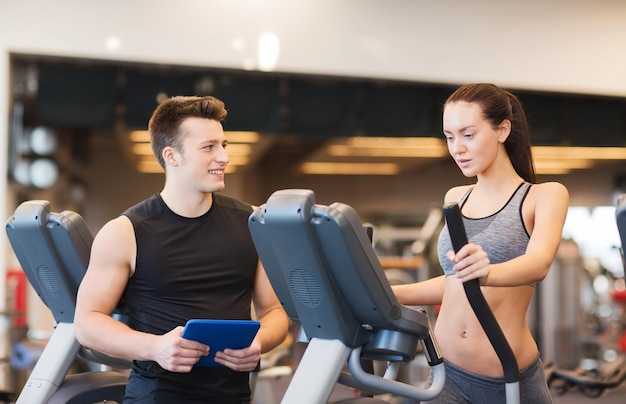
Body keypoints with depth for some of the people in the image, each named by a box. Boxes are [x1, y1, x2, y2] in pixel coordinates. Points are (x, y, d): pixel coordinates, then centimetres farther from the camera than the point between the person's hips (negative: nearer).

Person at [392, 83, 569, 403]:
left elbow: (539, 263, -23)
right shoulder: (455, 199, 11)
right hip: (446, 372, 4)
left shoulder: (545, 196, -4)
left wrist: (487, 273, -44)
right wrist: (389, 294, 5)